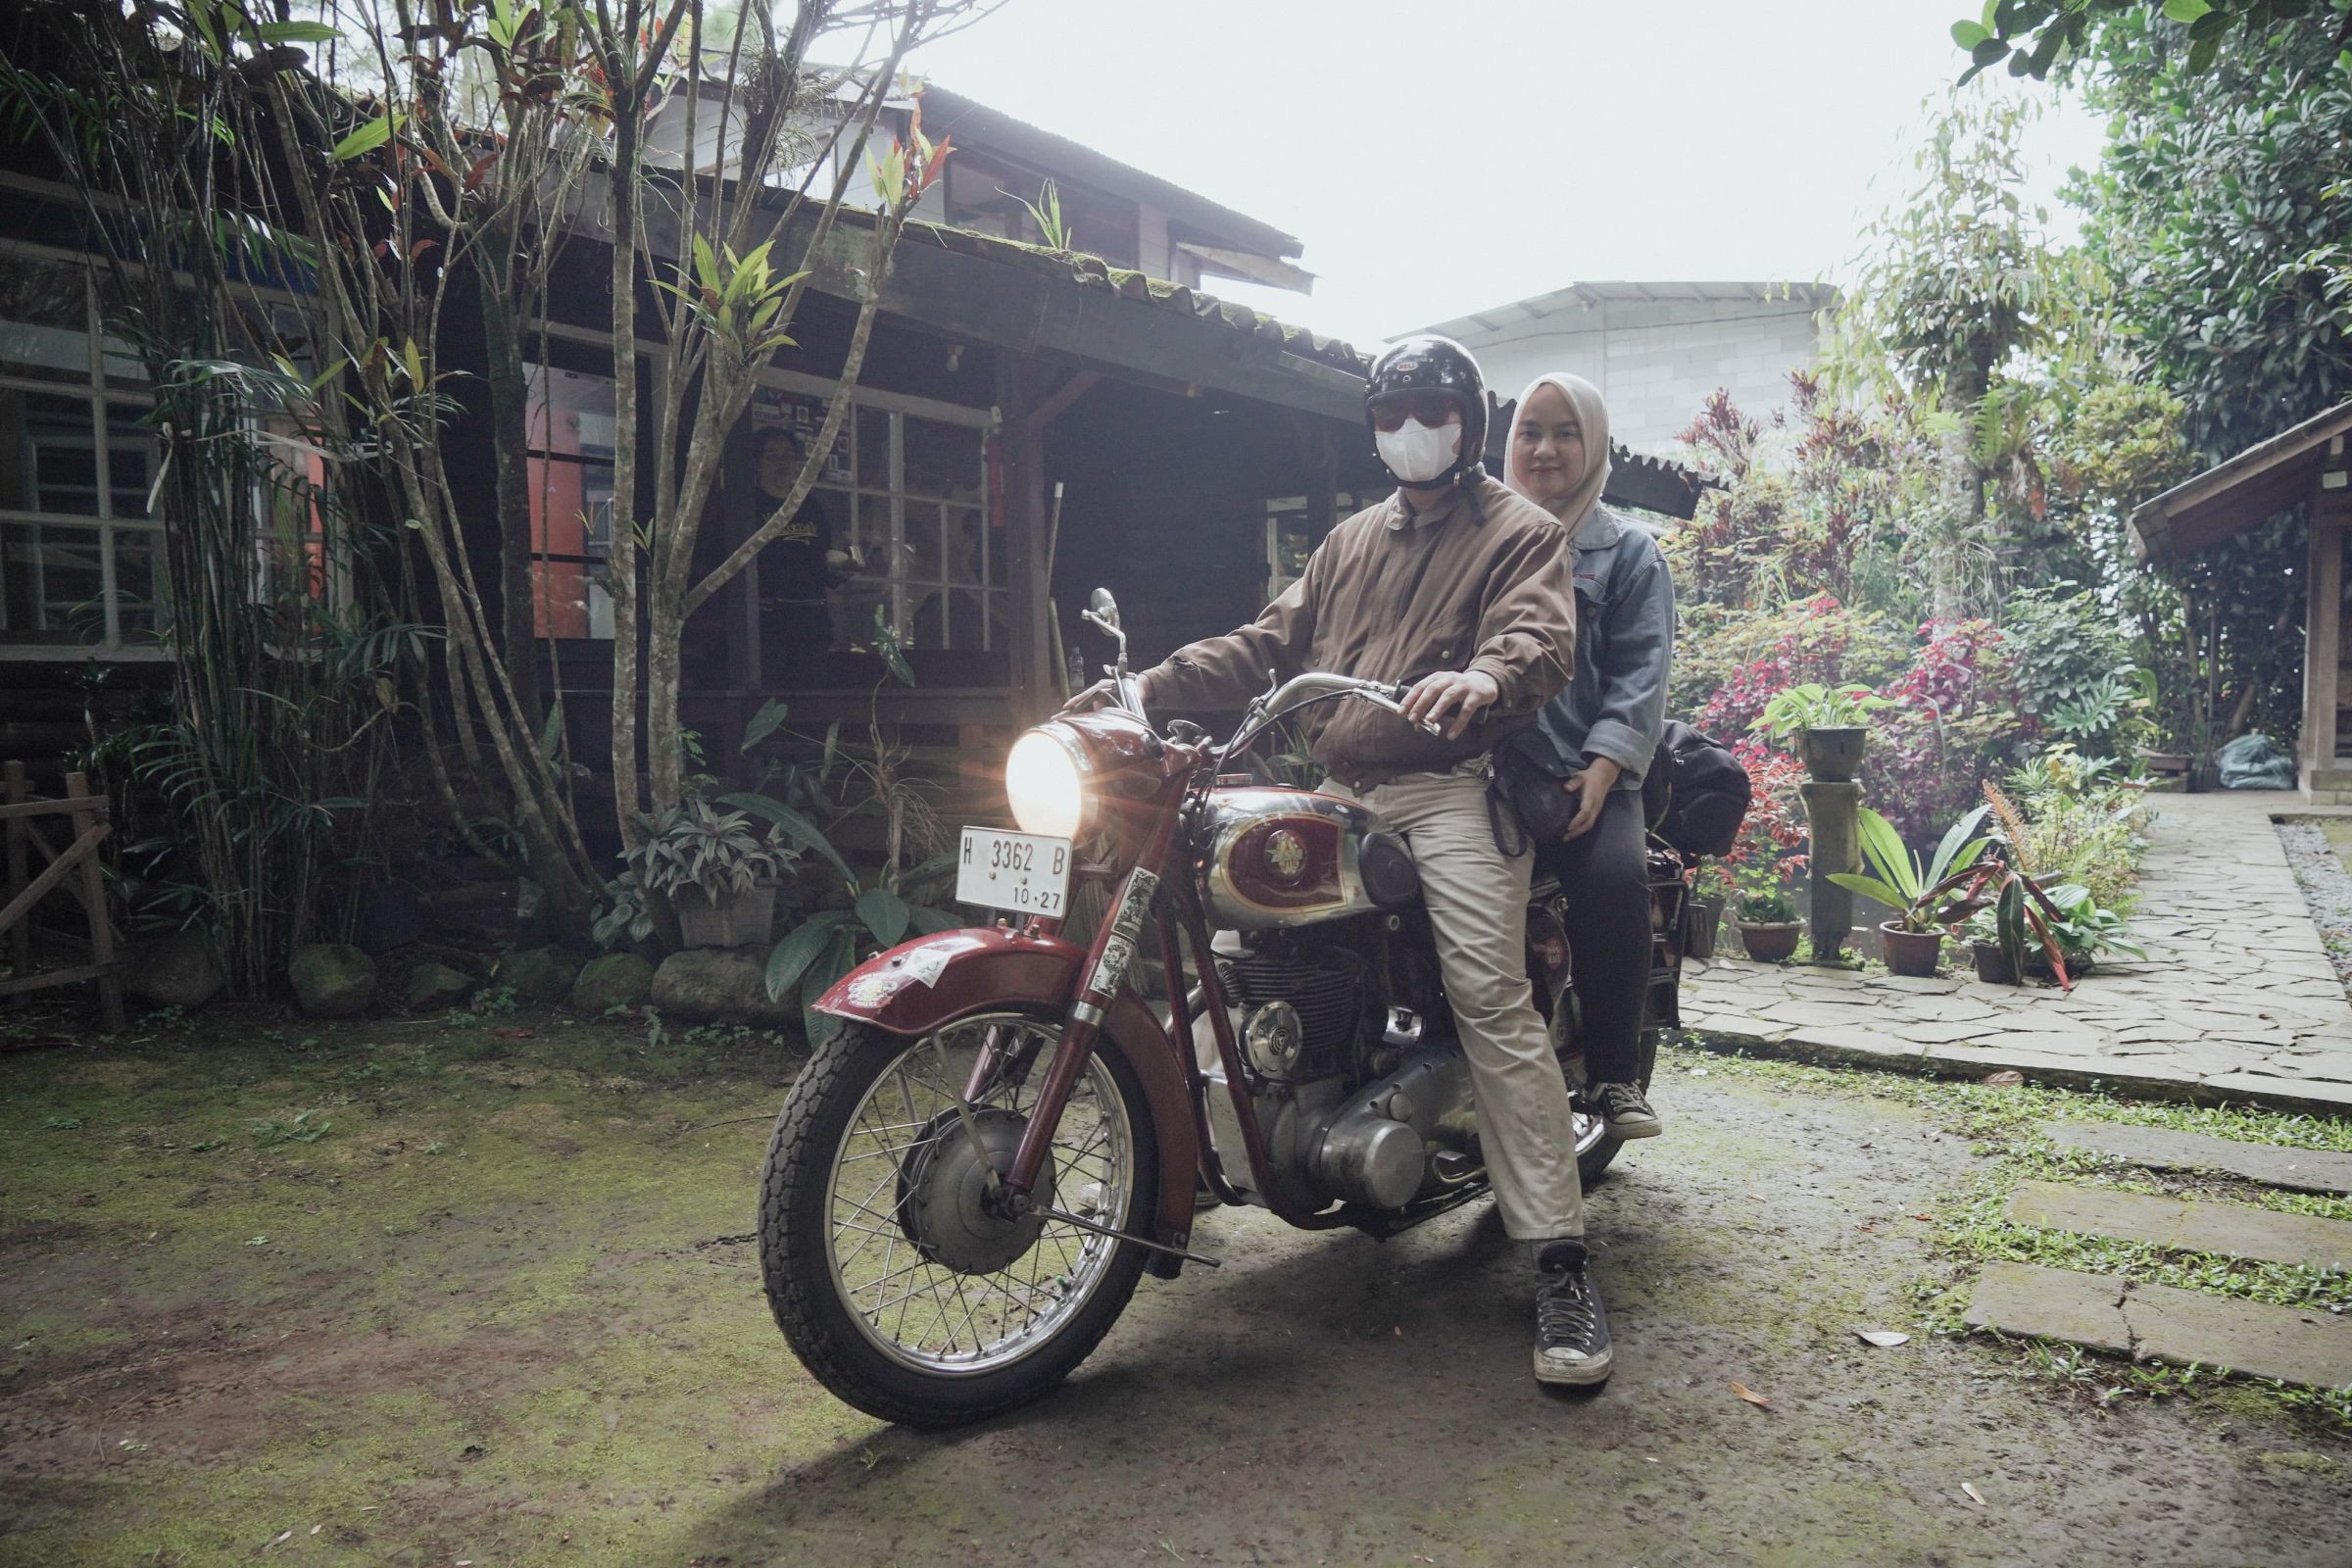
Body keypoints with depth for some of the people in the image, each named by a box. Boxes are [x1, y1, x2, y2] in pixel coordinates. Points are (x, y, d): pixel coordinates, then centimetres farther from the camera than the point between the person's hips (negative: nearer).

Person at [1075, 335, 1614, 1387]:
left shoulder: (1518, 531, 8)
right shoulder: (1353, 540, 28)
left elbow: (1541, 637, -12)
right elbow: (1271, 644, 23)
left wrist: (1484, 676, -37)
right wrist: (1147, 687, 9)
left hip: (1453, 789, -6)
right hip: (1340, 788, 7)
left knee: (1491, 998, -19)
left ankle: (1559, 1263, -18)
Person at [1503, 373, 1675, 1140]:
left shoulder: (1628, 551, 15)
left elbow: (1641, 672, 3)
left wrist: (1601, 768, -13)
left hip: (1582, 772, -1)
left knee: (1616, 877, -30)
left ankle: (1613, 1075, -15)